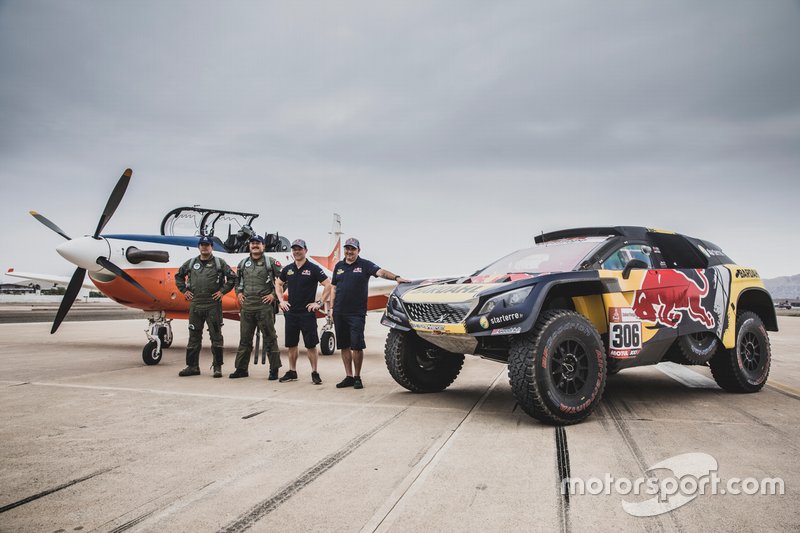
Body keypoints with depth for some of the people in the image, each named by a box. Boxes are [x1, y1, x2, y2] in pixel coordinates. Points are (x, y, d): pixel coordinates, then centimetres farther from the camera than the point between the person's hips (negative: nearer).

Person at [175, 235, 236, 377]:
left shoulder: (219, 263, 3)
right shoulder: (191, 263, 12)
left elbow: (232, 277, 2)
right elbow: (178, 276, 24)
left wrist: (222, 291, -4)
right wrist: (184, 290, 13)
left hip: (213, 305, -3)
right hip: (195, 305, 3)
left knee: (216, 336, -1)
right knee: (194, 336, 9)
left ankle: (217, 367, 5)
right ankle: (192, 366, 17)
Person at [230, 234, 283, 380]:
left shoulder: (271, 262, -2)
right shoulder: (243, 263, 14)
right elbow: (237, 280, 29)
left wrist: (274, 295, -8)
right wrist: (239, 293, 13)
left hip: (265, 306, -5)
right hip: (246, 307, 5)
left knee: (270, 339, 0)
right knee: (245, 339, 11)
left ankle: (274, 370, 6)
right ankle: (241, 369, 20)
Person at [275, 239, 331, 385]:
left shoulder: (313, 268, -6)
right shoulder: (288, 269, 9)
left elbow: (328, 285, -8)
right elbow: (278, 284, 23)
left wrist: (320, 303, -10)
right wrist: (281, 300, 11)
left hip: (307, 313, -5)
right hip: (290, 312, 5)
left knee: (311, 344, -2)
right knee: (291, 344, 10)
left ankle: (315, 373, 7)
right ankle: (292, 372, 21)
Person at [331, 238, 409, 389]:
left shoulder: (365, 265, 0)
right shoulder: (339, 266, 14)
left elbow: (381, 272, -16)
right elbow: (334, 288, 18)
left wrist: (396, 277, -34)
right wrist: (331, 309, 11)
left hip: (357, 313, -4)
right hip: (339, 313, 5)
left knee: (357, 345, -6)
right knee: (344, 346, 7)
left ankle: (357, 377, 8)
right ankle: (349, 377, 16)